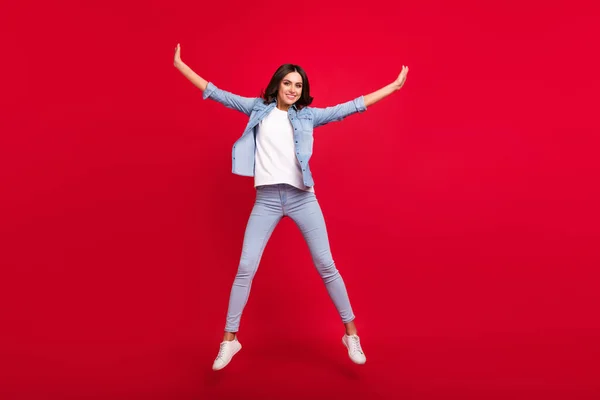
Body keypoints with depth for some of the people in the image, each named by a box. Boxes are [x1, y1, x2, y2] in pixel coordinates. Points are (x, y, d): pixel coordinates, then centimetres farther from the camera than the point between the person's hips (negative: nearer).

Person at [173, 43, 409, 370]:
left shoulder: (308, 115, 10)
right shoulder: (258, 108, 11)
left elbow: (349, 107, 11)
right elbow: (217, 94, 12)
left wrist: (393, 86, 11)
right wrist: (180, 65, 12)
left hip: (303, 198, 0)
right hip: (266, 200, 0)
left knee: (326, 266, 2)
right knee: (245, 268, -1)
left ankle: (351, 333, 17)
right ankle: (229, 340, 14)